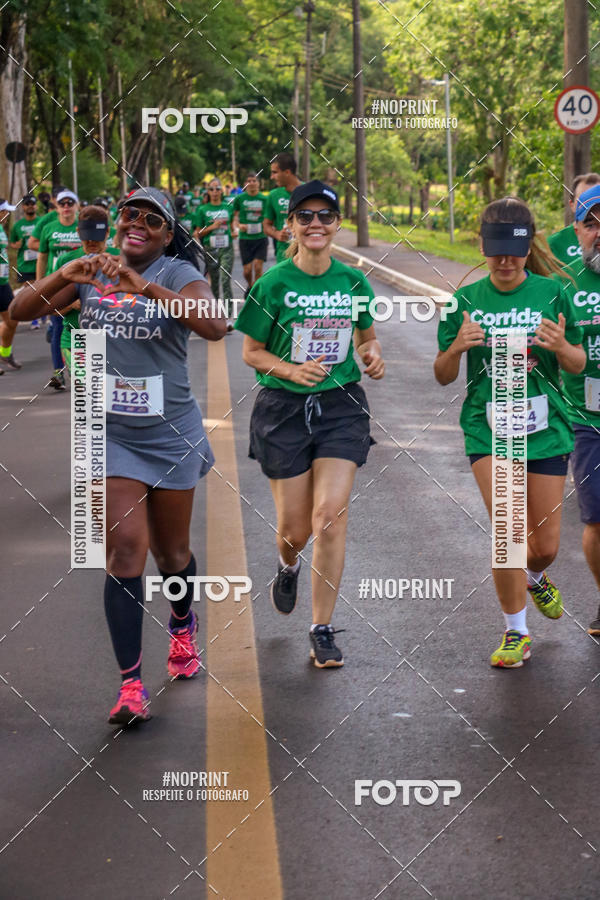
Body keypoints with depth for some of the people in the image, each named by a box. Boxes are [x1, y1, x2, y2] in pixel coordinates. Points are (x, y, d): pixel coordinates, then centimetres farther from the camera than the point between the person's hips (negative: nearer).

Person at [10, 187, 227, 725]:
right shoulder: (95, 272, 2)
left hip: (171, 434, -1)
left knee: (171, 553, 14)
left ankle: (183, 625, 47)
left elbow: (214, 326, -30)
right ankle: (131, 685, -6)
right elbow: (21, 311, -2)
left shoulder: (178, 274, -11)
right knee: (126, 549, -10)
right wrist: (63, 276, -20)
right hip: (112, 433, 2)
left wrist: (144, 287, -39)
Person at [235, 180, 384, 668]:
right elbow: (252, 352, 0)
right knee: (295, 527, 3)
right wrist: (293, 370, -17)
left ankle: (323, 630, -1)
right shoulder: (274, 284, -6)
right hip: (284, 408, -1)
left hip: (341, 407, 1)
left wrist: (373, 355, -4)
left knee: (331, 515, -13)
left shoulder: (353, 281, 2)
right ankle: (288, 566, 44)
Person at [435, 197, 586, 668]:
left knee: (546, 544, 8)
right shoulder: (467, 301, -1)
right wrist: (457, 347, -18)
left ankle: (534, 577, 45)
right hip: (488, 427, -1)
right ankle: (516, 631, 5)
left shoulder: (552, 293, -2)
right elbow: (443, 376, 3)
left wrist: (560, 346, -17)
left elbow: (579, 364, 5)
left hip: (544, 426, 1)